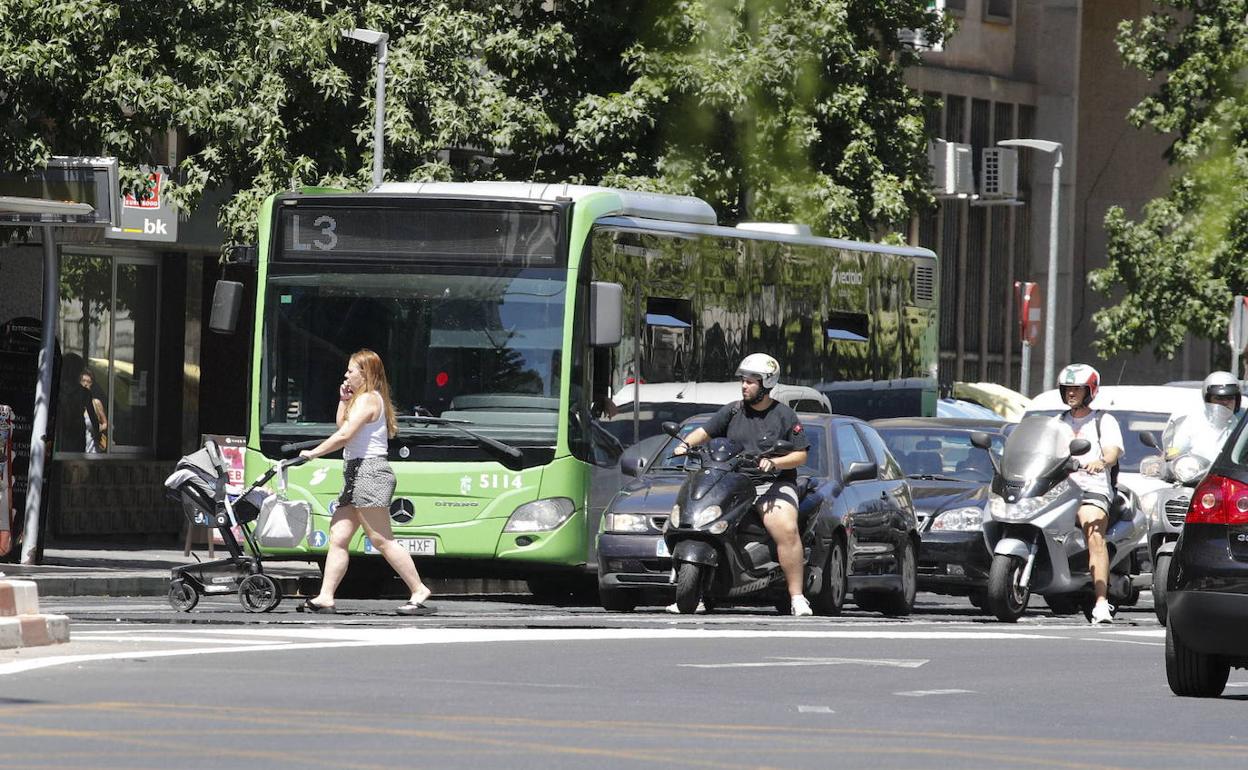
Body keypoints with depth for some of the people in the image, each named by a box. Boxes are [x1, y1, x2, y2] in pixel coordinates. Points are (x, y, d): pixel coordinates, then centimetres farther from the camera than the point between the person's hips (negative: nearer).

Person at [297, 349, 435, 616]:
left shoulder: (367, 399, -11)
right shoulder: (363, 399, 21)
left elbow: (344, 435, -19)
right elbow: (342, 426, 28)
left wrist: (313, 453, -11)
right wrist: (344, 401, 17)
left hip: (369, 473, -11)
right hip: (358, 475, 11)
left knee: (382, 541, -11)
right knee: (338, 537, 4)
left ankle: (420, 591, -10)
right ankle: (325, 598, 0)